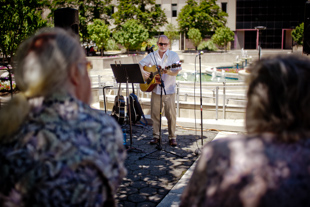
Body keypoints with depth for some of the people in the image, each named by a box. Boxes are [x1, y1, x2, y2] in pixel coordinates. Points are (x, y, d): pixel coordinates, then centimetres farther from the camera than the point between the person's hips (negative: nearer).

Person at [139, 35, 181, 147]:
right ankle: (156, 136, 21)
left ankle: (172, 137, 11)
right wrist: (143, 72, -6)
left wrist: (169, 72, -31)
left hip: (169, 90, -3)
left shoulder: (173, 55, -1)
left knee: (171, 115, -2)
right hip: (155, 89, 3)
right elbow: (140, 64, 14)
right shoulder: (152, 56, 8)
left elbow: (176, 71, -10)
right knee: (155, 114, 8)